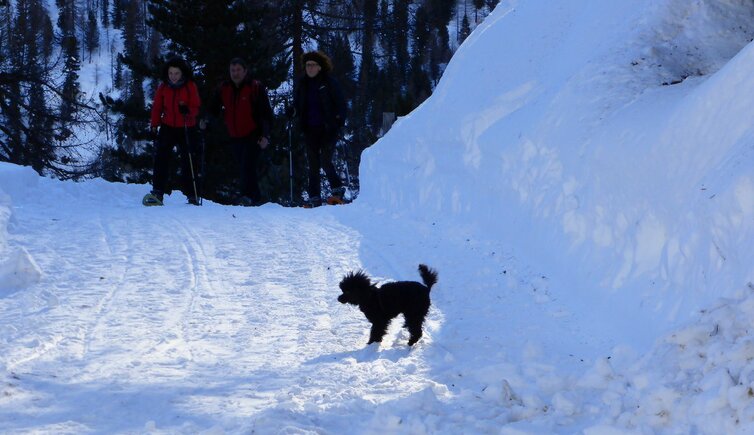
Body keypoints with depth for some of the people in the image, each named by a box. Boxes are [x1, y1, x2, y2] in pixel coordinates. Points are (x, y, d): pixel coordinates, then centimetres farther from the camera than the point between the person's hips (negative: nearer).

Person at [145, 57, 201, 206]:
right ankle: (158, 192, -16)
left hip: (186, 129, -2)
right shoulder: (163, 87, 3)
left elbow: (196, 107, -7)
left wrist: (187, 111, -28)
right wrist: (154, 125, 0)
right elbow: (157, 107, 8)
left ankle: (192, 195, 11)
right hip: (167, 127, 2)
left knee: (188, 161, 3)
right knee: (161, 157, -12)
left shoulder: (190, 86, -4)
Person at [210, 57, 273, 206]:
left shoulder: (256, 88, -6)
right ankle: (256, 198, 16)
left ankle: (246, 196, -26)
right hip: (235, 138, 6)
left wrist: (265, 135, -16)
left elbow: (266, 113, -7)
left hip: (253, 136, -6)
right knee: (244, 168, 8)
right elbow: (214, 109, 16)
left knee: (247, 166, -19)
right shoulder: (224, 89, 8)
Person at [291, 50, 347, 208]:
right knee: (313, 164, 4)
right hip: (310, 130, 4)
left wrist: (339, 121, -13)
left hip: (328, 129, -4)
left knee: (325, 160, -14)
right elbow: (297, 105, 19)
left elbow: (341, 104, -1)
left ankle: (337, 190, 2)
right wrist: (292, 112, -3)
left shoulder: (329, 83, -3)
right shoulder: (302, 84, 10)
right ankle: (314, 199, 8)